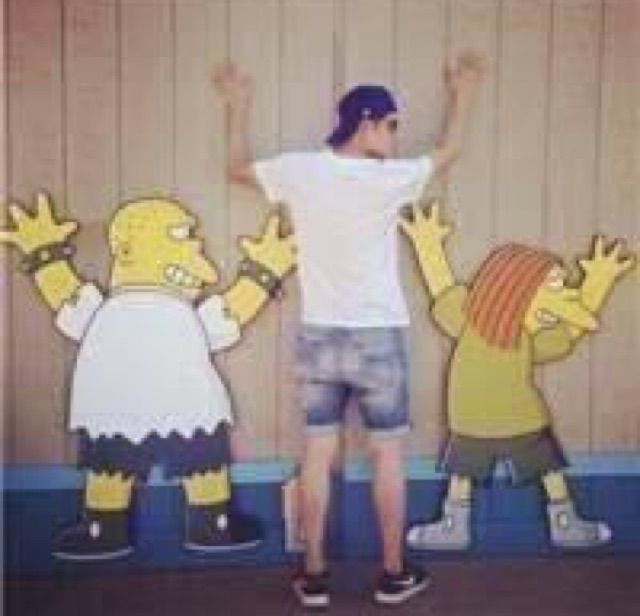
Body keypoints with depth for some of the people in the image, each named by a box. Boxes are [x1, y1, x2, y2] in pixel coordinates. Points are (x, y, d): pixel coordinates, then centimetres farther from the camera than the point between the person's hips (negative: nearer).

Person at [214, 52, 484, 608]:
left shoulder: (298, 170, -4)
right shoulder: (388, 179, -12)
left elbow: (238, 168, 15)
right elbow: (449, 151, 6)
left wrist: (239, 107, 28)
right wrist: (463, 93, 22)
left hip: (319, 339, 3)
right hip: (378, 339, -3)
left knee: (318, 457, 8)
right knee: (389, 457, 9)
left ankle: (314, 576, 15)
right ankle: (394, 575, 18)